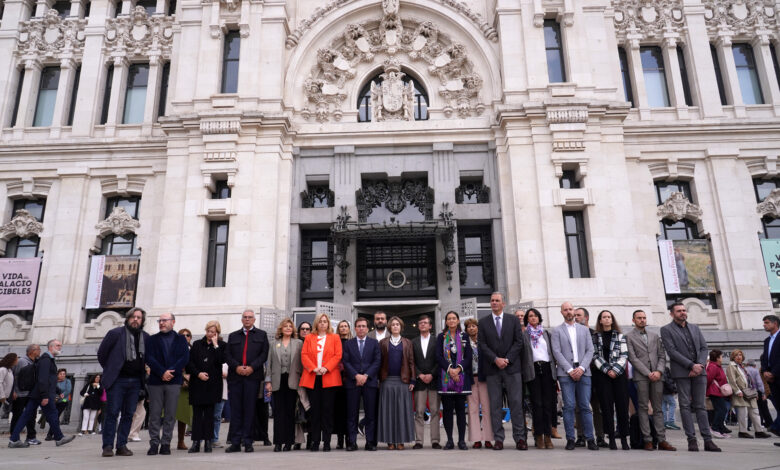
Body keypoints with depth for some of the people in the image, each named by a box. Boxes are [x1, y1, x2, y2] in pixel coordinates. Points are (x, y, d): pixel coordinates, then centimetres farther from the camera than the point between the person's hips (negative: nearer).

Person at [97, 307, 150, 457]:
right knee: (112, 413, -3)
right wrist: (110, 370, 7)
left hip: (135, 381, 4)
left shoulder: (146, 337, 8)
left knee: (128, 415, 5)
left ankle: (122, 446, 12)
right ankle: (107, 446, 5)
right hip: (117, 380, -4)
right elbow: (101, 353, 4)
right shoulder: (115, 333, -3)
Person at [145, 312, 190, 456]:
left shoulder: (181, 339, 11)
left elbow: (185, 358, 0)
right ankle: (154, 444, 8)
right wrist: (162, 372, -13)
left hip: (174, 381, 0)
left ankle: (166, 444, 7)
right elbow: (149, 358, 0)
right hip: (156, 381, 1)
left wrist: (171, 372, -13)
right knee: (155, 414, 1)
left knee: (170, 415, 1)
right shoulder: (153, 339, 12)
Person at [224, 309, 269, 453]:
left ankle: (247, 442, 5)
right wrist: (236, 367, -9)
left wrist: (252, 367, -10)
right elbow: (227, 355, 8)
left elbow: (264, 354, 2)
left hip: (253, 376, -2)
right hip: (235, 376, 2)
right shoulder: (233, 336, 18)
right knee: (235, 410, 2)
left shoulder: (261, 335, 12)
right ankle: (235, 442, 8)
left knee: (249, 409, -1)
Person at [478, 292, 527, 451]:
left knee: (516, 403, -1)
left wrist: (507, 359, -8)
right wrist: (496, 359, -10)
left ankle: (520, 438, 5)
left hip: (512, 367, 0)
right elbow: (482, 344, 2)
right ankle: (498, 439, 8)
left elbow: (519, 342, 2)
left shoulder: (513, 320, 9)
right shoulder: (483, 322, 9)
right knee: (495, 405, 2)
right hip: (492, 369, 1)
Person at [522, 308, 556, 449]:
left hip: (547, 368, 3)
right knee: (537, 403, -4)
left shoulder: (546, 333, 18)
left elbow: (553, 351, 16)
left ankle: (548, 436, 5)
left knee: (547, 403, 0)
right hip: (533, 370, -2)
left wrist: (554, 368, 7)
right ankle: (539, 436, 2)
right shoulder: (524, 334, 9)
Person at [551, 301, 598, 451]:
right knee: (569, 406, -4)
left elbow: (590, 350, 8)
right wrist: (570, 370, -9)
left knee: (585, 406, 1)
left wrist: (582, 368, -6)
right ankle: (570, 439, 3)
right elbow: (557, 352, -1)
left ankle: (590, 439, 8)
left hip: (583, 372, 2)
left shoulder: (584, 329, 15)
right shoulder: (557, 331, 8)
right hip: (565, 373, -2)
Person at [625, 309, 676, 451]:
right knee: (643, 408, -3)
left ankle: (662, 440, 5)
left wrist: (659, 371, -4)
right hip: (641, 376, -4)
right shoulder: (629, 336, 4)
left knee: (658, 408, 4)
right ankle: (647, 440, -1)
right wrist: (648, 373, -9)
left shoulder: (655, 336, 18)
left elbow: (662, 355, 14)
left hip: (657, 376, 4)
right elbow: (632, 358, -3)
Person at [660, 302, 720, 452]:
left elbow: (704, 348, 11)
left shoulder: (695, 328, 18)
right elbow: (672, 351, -7)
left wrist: (700, 365, -5)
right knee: (685, 406, -2)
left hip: (699, 372, 4)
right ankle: (692, 440, 1)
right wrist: (691, 365, -13)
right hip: (681, 372, -4)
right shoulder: (666, 330, 2)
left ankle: (708, 440, 6)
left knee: (700, 406, 5)